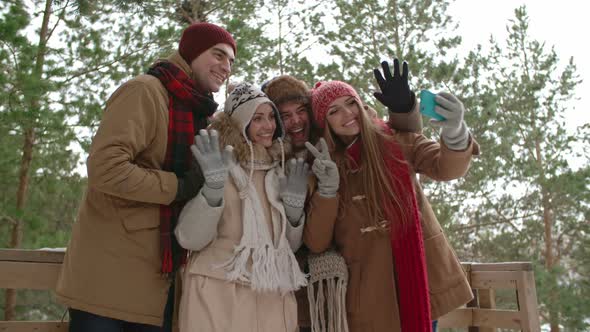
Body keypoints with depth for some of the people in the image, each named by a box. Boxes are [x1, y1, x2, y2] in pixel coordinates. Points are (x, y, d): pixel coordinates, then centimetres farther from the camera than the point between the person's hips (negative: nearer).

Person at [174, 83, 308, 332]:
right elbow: (189, 239, -15)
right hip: (220, 294, -4)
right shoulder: (222, 169, -6)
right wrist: (213, 186, -26)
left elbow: (290, 245, 13)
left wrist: (294, 204, -3)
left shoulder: (279, 172, 9)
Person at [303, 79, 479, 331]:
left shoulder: (396, 140, 0)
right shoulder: (322, 168, 0)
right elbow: (316, 243, -4)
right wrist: (327, 189, -18)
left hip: (420, 274, 1)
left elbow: (447, 168, -13)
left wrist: (454, 131, -33)